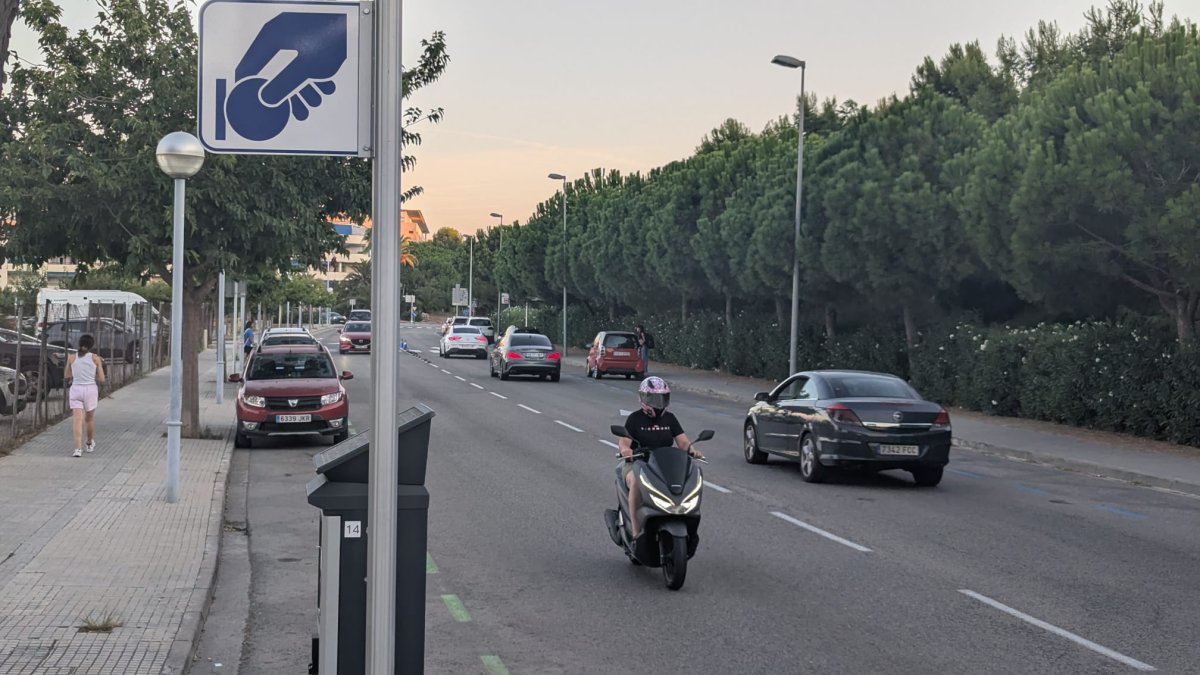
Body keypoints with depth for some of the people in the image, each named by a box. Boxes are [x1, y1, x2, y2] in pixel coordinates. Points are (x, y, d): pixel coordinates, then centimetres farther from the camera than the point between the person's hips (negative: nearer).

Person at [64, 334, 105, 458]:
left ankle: (78, 449, -17)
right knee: (90, 418, 21)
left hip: (76, 390, 0)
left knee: (78, 420, -4)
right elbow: (102, 379, -2)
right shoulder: (95, 358, -3)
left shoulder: (72, 357, 1)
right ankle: (90, 444, 38)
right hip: (91, 389, 0)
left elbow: (66, 376, 11)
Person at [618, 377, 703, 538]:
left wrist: (692, 450, -17)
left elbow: (682, 441, 6)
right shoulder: (635, 418, 2)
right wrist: (626, 450, -33)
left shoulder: (669, 418, 14)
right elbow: (624, 442, -8)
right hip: (638, 464, -3)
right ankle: (636, 530, -36)